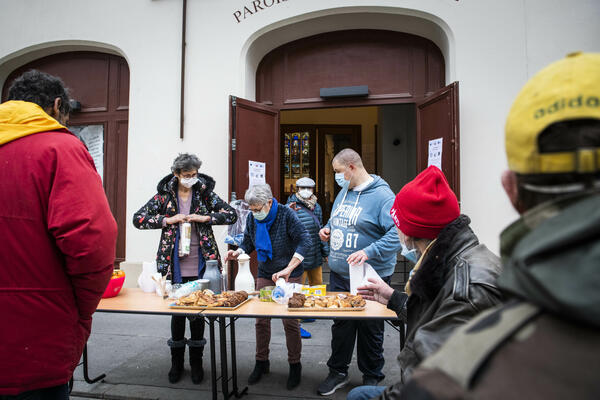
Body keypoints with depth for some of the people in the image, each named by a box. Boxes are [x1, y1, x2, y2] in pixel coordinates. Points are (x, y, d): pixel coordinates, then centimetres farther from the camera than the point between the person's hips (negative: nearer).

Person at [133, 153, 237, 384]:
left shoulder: (205, 193, 0)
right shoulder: (164, 195, 0)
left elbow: (231, 215, -3)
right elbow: (138, 219, -2)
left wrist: (205, 218, -16)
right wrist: (168, 220, -15)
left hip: (200, 265, 0)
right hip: (175, 265, 0)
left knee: (198, 311, 10)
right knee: (177, 311, 10)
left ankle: (196, 362, 26)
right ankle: (176, 362, 28)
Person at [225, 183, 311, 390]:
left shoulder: (286, 214, -17)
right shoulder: (252, 218, -1)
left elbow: (305, 241, -23)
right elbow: (248, 242, 11)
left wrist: (288, 269, -30)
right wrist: (237, 253, -11)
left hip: (289, 275, -4)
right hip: (264, 275, 5)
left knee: (290, 321, 0)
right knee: (261, 319, 8)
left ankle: (295, 365, 19)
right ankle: (261, 362, 27)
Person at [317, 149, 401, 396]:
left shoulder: (382, 195, -15)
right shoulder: (344, 192, 10)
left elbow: (397, 233, -24)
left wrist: (368, 252, -30)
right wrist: (328, 229, 5)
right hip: (339, 274, 7)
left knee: (370, 329, 11)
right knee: (340, 324, 16)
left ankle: (372, 377, 31)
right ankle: (338, 371, 34)